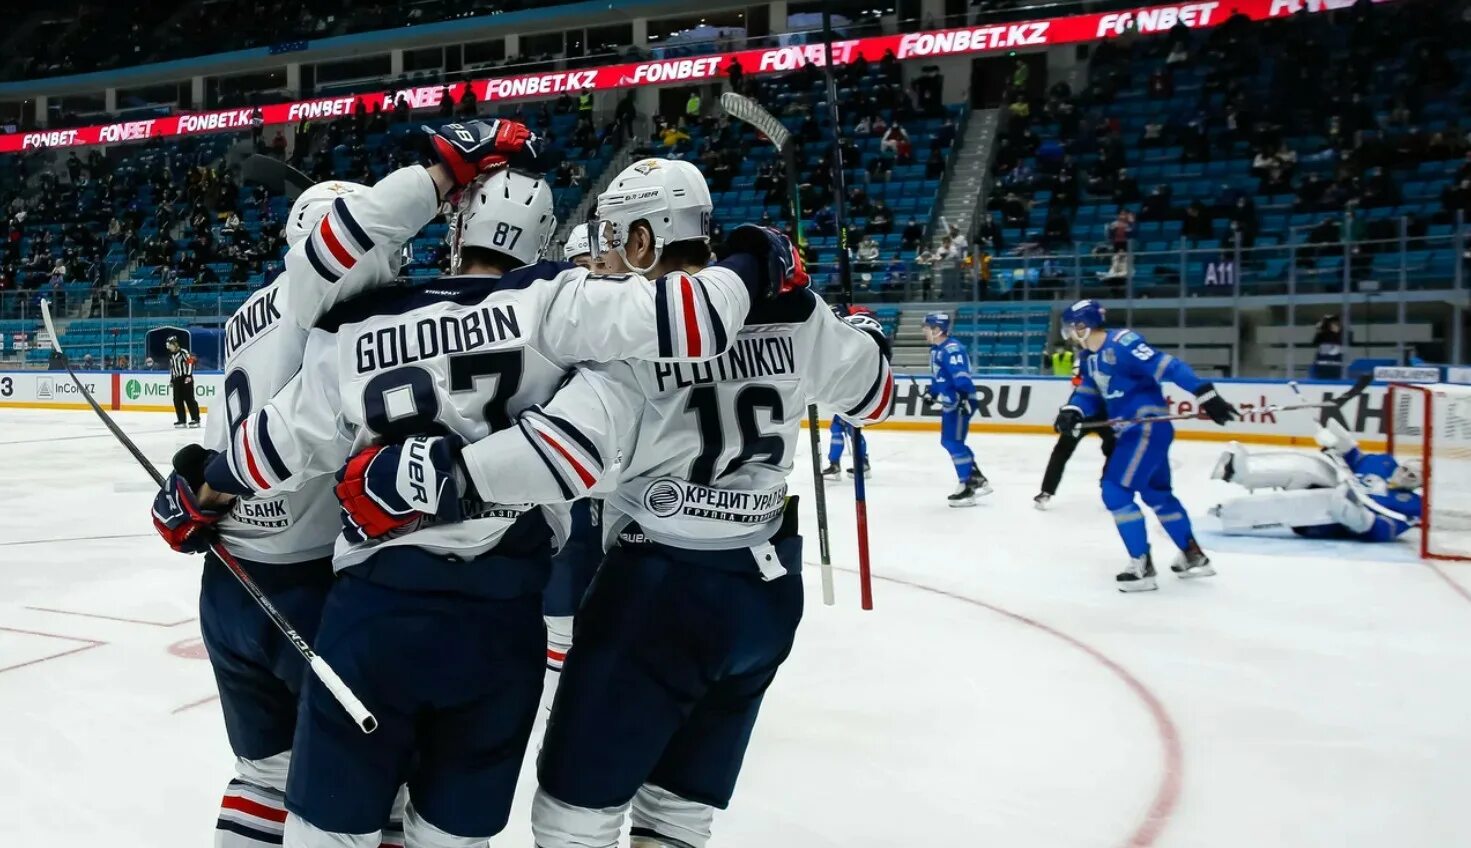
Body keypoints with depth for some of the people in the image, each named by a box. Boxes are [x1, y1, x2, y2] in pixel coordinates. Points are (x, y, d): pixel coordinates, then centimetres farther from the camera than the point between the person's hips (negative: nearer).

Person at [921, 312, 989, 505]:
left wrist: (963, 397, -37)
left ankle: (968, 486, -4)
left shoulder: (952, 349, -20)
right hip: (949, 402, 11)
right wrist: (931, 392, 28)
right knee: (948, 441, 14)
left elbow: (961, 375, -30)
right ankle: (978, 479, 22)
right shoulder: (936, 349, 13)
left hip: (961, 402, -11)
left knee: (954, 442, -11)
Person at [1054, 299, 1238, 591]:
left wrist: (1206, 394, -28)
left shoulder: (1121, 344, -20)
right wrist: (1072, 411, -13)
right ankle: (1194, 557, 34)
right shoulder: (1091, 357, 10)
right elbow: (1088, 391, 9)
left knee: (1116, 491, -13)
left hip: (1149, 428, -11)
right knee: (1156, 493, 20)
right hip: (1133, 430, 11)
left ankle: (1142, 566, -6)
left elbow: (1168, 367, -24)